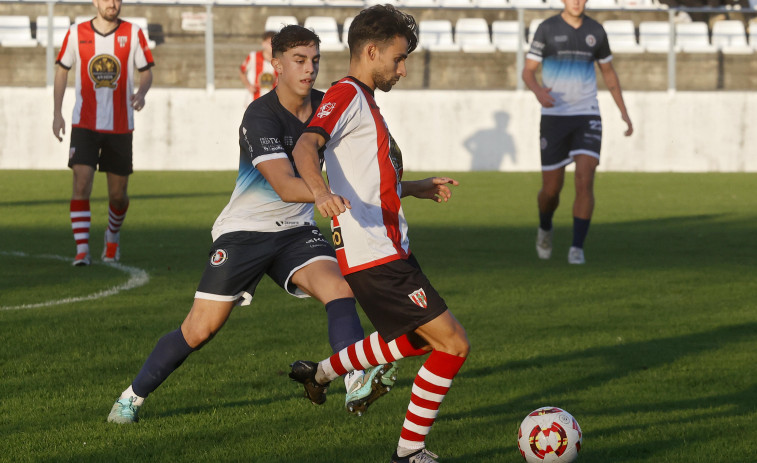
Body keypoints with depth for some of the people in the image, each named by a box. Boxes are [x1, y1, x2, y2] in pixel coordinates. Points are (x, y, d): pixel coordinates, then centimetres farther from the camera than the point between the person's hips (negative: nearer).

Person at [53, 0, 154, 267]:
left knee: (118, 194, 6)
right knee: (81, 183, -17)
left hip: (120, 126, 1)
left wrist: (141, 93, -17)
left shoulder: (133, 34, -1)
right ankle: (82, 251, -15)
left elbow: (146, 72, 6)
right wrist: (57, 113, 5)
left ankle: (113, 235, 37)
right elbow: (62, 70, 11)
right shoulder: (76, 34, -1)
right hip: (85, 124, -1)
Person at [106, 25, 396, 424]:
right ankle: (134, 395, 17)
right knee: (199, 330, -3)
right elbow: (284, 186, -33)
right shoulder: (261, 116, -21)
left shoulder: (325, 107, -2)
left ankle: (357, 383, -38)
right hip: (243, 230, -5)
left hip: (296, 231, 5)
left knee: (339, 289, -25)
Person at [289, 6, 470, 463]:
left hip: (391, 251, 11)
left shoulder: (365, 101, 20)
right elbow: (306, 145, -29)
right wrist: (320, 190, -48)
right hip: (374, 258, -11)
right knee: (454, 344, -10)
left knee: (422, 339, 29)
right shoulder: (347, 95, -10)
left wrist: (416, 188, 35)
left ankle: (321, 372, 37)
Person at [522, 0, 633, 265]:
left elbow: (608, 72, 18)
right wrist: (538, 91, -28)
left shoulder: (595, 31, 5)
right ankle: (545, 229, 39)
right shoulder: (547, 29, -4)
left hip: (587, 116, 1)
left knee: (585, 181, -17)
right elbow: (528, 71, -5)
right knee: (551, 189, 5)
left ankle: (577, 249, -12)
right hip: (554, 116, -1)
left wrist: (623, 112, 16)